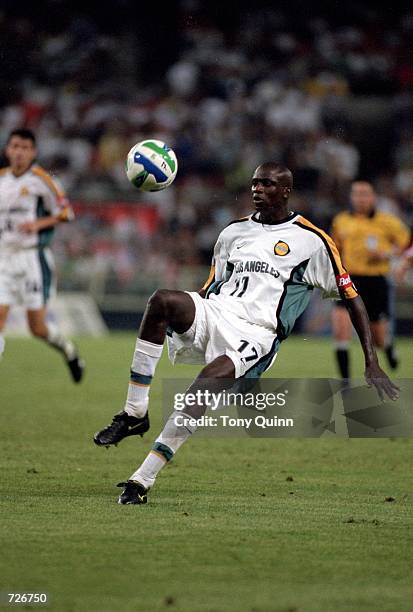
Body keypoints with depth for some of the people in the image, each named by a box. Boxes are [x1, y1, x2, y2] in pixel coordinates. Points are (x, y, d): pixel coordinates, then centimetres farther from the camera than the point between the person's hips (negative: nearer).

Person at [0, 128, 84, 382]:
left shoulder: (41, 180, -5)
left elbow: (65, 213, -4)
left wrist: (38, 224, -18)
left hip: (33, 257, -4)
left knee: (38, 327, -3)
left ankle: (69, 350, 28)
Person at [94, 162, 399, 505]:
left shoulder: (312, 241, 7)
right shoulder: (234, 232, 22)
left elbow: (351, 297, 8)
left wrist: (372, 364, 2)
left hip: (256, 332, -4)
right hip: (214, 312, 4)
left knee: (210, 380, -35)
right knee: (162, 300, -30)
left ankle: (143, 480, -31)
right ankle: (134, 414, -25)